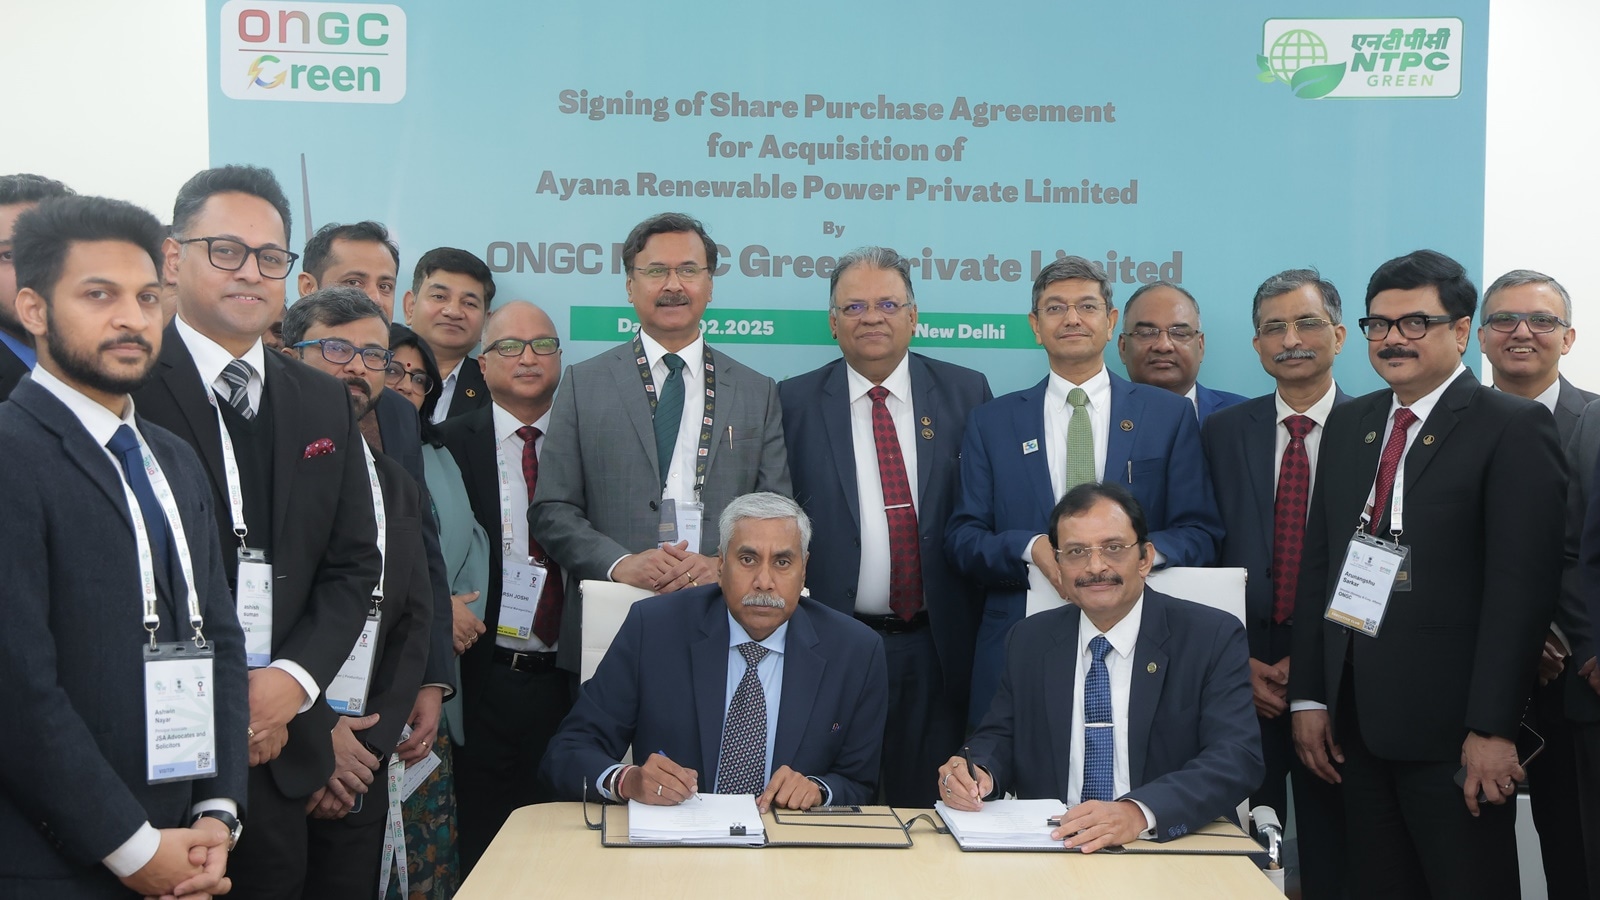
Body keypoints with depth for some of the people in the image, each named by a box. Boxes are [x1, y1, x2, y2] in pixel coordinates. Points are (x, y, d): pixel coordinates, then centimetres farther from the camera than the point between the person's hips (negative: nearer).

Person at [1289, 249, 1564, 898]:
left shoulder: (1513, 426, -5)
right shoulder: (1348, 424, 13)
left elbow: (1522, 584, -12)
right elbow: (1316, 562, 11)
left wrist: (1493, 728, -17)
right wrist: (1308, 696, 6)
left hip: (1450, 724, -5)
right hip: (1356, 718, 5)